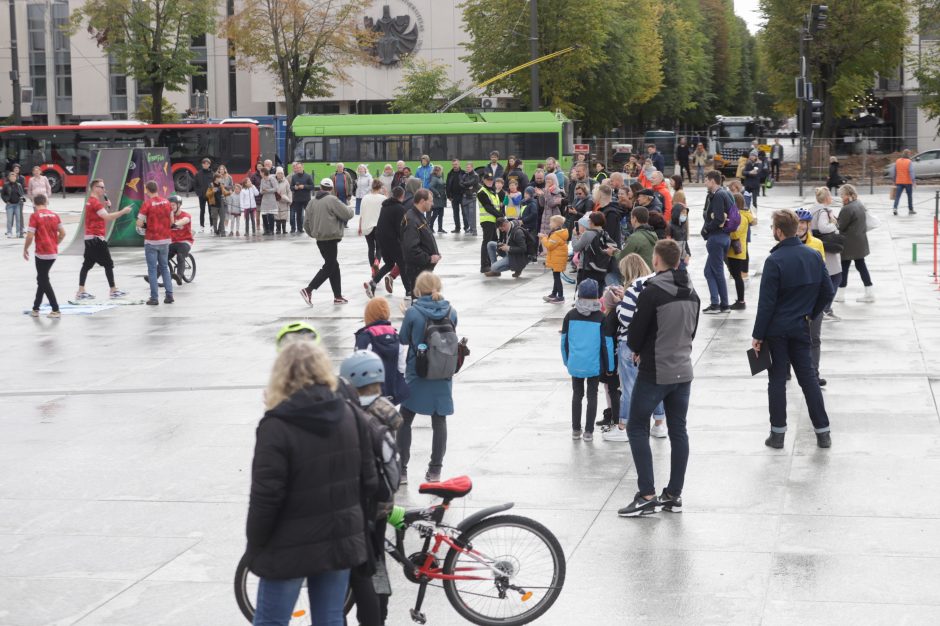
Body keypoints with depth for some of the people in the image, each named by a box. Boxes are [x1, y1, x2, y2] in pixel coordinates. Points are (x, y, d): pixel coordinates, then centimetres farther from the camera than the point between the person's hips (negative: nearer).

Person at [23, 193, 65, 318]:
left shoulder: (35, 216, -10)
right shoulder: (54, 215, 6)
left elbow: (30, 236, -14)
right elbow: (62, 233, 5)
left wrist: (25, 249, 0)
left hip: (42, 253, -6)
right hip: (53, 253, 6)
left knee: (43, 281, 2)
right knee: (42, 279, 18)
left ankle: (55, 310, -2)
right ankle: (35, 308, 24)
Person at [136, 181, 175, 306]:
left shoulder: (147, 204, -12)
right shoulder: (166, 202, 3)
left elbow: (139, 224, -14)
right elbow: (171, 221, 9)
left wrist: (143, 225, 7)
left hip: (151, 240, -4)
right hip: (165, 239, 4)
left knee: (152, 269, 2)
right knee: (165, 267, 15)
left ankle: (154, 298, 0)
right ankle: (169, 295, 10)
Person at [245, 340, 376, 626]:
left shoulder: (278, 426, -17)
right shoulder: (348, 414, 2)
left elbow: (266, 496, -17)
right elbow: (368, 480, 5)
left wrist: (255, 545, -5)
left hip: (291, 547, -5)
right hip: (341, 539, 5)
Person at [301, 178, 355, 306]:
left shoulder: (313, 201, 7)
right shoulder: (332, 200, -13)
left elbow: (307, 221, 11)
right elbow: (347, 214, -12)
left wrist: (312, 233, 28)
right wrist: (349, 209, 12)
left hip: (320, 238, 8)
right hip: (330, 237, -8)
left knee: (333, 265, 15)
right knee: (329, 267, -2)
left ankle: (338, 296, 17)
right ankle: (308, 290, -11)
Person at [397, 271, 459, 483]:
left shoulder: (413, 312, -13)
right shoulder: (451, 312, -5)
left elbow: (403, 339, -1)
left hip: (416, 375, -2)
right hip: (443, 376, 2)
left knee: (405, 421, 12)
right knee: (439, 422, 10)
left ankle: (401, 469, 11)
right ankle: (435, 470, 14)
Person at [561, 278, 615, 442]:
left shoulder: (570, 315, -2)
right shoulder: (601, 317, -9)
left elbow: (564, 340, 3)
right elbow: (606, 343, -8)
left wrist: (567, 361, 16)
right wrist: (609, 366, 1)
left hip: (575, 364, 2)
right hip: (594, 365, -2)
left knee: (577, 395, 15)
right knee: (592, 396, 8)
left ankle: (576, 430, 20)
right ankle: (588, 431, 8)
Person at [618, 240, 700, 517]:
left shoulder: (652, 292, -17)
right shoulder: (692, 293, 6)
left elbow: (635, 332, -12)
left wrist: (636, 350, 10)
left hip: (654, 373, -7)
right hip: (683, 371, 7)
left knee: (637, 429, 3)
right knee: (678, 431, 11)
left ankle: (647, 495, -3)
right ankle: (674, 494, 15)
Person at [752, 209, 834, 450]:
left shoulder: (774, 261, -17)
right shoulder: (814, 256, 0)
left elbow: (766, 302, -16)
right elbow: (828, 292, 6)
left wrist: (758, 335, -10)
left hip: (776, 328, -5)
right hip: (800, 327, 5)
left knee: (777, 379, 5)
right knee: (808, 377, 11)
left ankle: (778, 432, 8)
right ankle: (823, 432, 11)